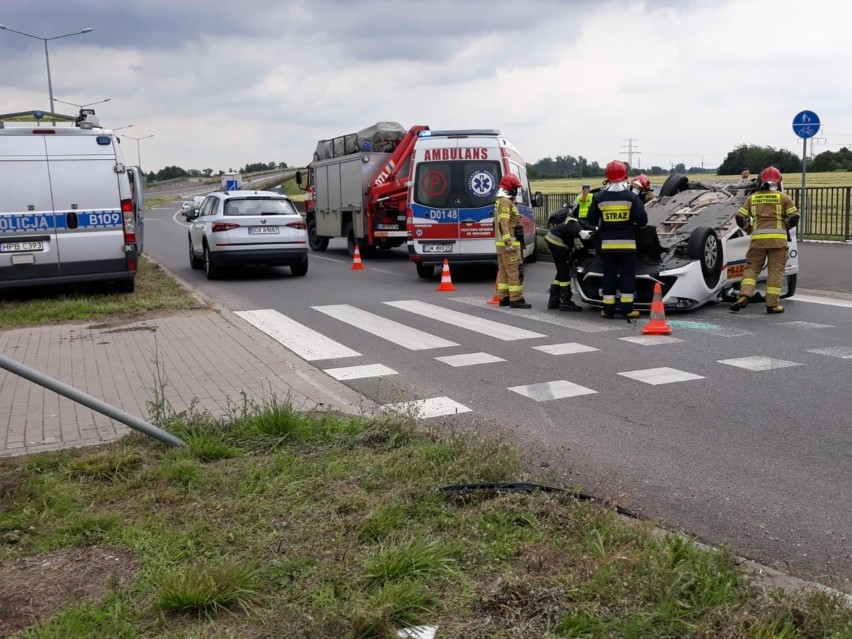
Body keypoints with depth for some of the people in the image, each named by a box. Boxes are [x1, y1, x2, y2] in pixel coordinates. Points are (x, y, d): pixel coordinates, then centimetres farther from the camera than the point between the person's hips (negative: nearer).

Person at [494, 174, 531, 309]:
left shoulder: (500, 202, 20)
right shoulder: (506, 202, -13)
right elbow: (503, 223, -23)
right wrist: (508, 242, -28)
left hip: (502, 244, 11)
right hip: (509, 243, -11)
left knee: (503, 271, 11)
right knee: (514, 271, -10)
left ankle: (504, 298, 14)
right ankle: (516, 299, -11)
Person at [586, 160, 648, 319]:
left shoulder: (600, 197, -2)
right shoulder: (631, 197, -6)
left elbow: (591, 220, 2)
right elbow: (642, 219, -10)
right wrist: (635, 225, 12)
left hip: (607, 243, 2)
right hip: (627, 242, -1)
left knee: (609, 276, 8)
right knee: (627, 275, 4)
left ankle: (608, 309, 8)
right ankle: (627, 309, 2)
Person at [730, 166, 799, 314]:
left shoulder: (752, 198, 11)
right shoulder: (784, 197, 6)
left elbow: (740, 218, 5)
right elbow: (794, 218, 1)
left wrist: (749, 229, 21)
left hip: (758, 238, 1)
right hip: (778, 238, -1)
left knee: (751, 268, 7)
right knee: (776, 271, 3)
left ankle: (744, 296, -13)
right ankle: (772, 304, 2)